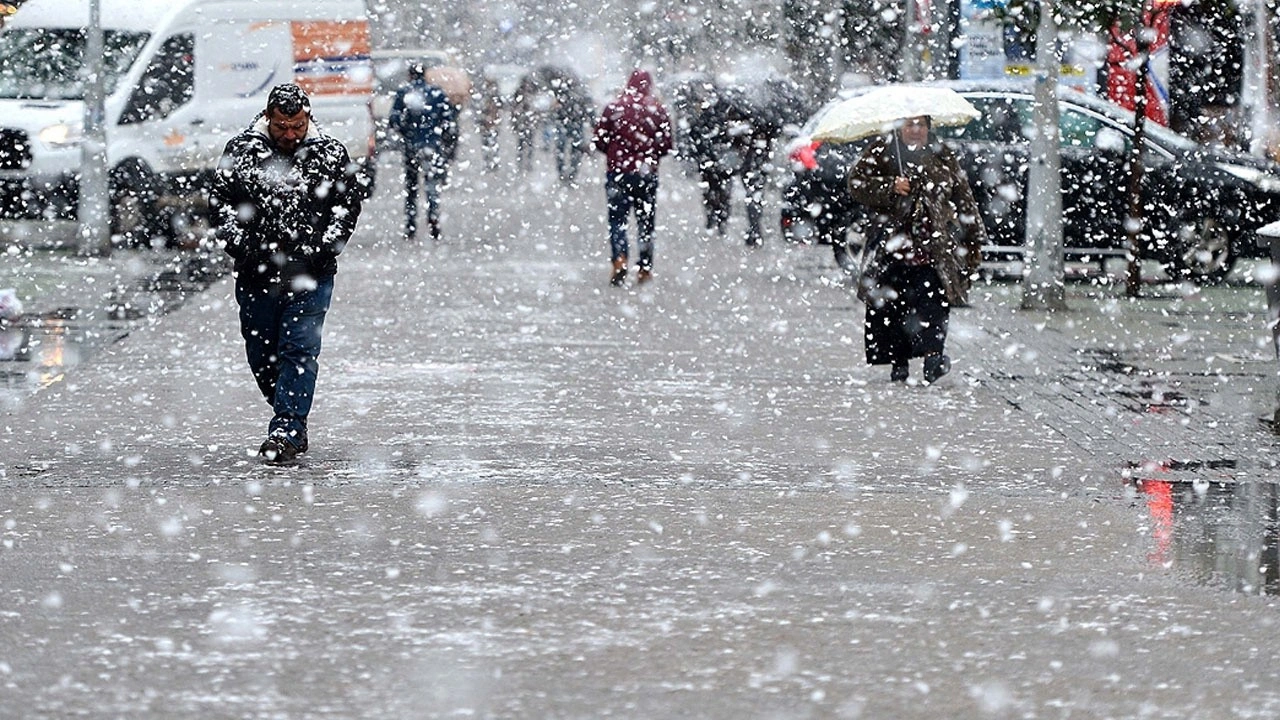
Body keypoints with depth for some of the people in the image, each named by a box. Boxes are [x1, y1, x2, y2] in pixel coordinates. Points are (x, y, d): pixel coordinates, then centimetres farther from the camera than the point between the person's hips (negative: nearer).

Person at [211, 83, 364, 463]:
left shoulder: (330, 154, 0)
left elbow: (350, 201, 7)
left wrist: (324, 247, -4)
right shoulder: (240, 152, 1)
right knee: (261, 356, 9)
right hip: (256, 274, 2)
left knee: (299, 351, -10)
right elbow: (220, 203, 6)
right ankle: (294, 422, 25)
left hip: (310, 276, -2)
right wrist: (240, 246, -5)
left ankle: (286, 430, -12)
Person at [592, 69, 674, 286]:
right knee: (646, 220, 13)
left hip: (618, 171, -1)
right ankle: (645, 267, 15)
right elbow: (667, 144, 0)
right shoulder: (658, 110, -3)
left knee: (617, 219, 1)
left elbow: (598, 140, -3)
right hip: (647, 173, 1)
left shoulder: (614, 108, -6)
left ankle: (619, 260, -20)